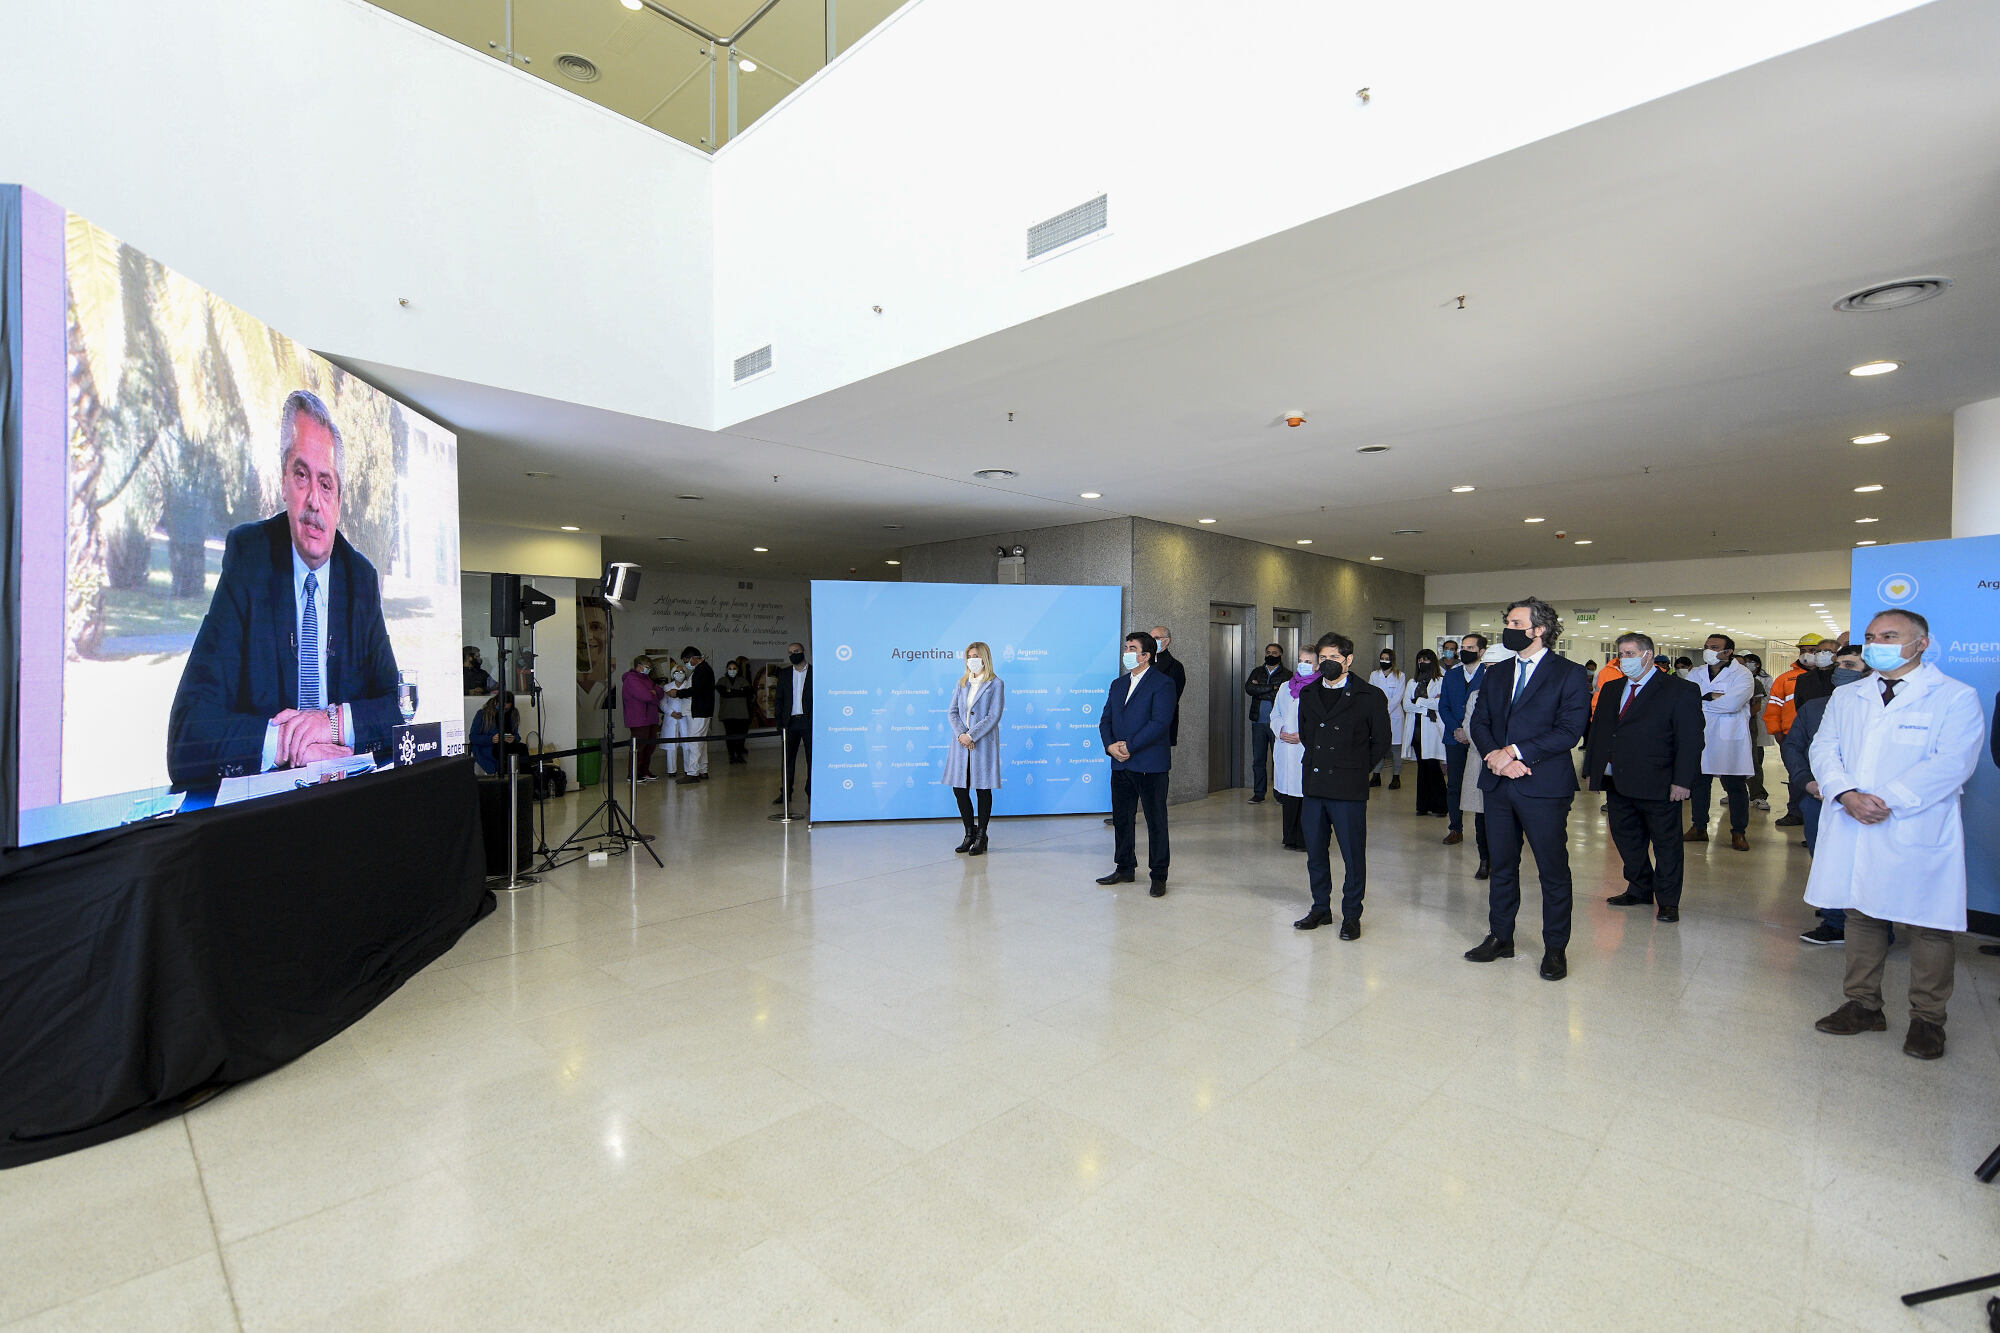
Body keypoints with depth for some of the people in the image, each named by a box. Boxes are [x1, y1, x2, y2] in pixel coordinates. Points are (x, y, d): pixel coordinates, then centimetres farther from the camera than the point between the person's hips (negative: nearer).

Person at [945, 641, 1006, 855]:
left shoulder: (995, 684, -2)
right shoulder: (962, 683, 13)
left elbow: (993, 717, -11)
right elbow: (953, 712, 8)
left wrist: (971, 736, -16)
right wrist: (961, 734, -9)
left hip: (983, 743, -5)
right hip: (961, 743, 5)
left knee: (983, 789, 3)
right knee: (959, 789, 6)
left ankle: (981, 837, 13)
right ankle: (970, 834, 21)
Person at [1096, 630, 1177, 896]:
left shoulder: (1162, 683, -7)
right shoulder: (1118, 684, 16)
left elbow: (1160, 722, -17)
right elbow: (1105, 719, 12)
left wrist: (1129, 747, -17)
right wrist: (1110, 745, -7)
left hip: (1150, 764, -7)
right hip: (1121, 764, 7)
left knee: (1156, 821, 3)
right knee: (1121, 819, 14)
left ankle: (1159, 876, 13)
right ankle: (1124, 869, 28)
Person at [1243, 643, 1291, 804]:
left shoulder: (1287, 675, 3)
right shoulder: (1257, 672, 14)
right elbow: (1248, 688, -5)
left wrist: (1259, 689, -6)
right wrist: (1271, 687, -10)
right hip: (1259, 722, 3)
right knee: (1258, 759, 5)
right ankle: (1258, 794, 12)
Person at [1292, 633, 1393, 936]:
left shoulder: (1370, 696, -3)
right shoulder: (1308, 694, 10)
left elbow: (1382, 739, 4)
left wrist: (1362, 768, 7)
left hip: (1349, 788, -5)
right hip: (1314, 786, 5)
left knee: (1353, 855, 2)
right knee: (1315, 852, 12)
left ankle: (1351, 915, 16)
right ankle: (1321, 909, 26)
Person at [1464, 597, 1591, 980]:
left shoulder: (1570, 674, -4)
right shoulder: (1497, 674, 13)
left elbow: (1569, 731, -12)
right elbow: (1479, 723, 9)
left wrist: (1515, 752, -17)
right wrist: (1495, 755, -10)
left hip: (1544, 786, -5)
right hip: (1498, 784, 5)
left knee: (1553, 870, 5)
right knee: (1502, 865, 13)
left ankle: (1555, 948, 19)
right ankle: (1500, 937, 26)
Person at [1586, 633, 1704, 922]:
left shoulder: (1681, 691, -4)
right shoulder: (1610, 690, 13)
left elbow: (1690, 740, -9)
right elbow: (1597, 731, 15)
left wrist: (1682, 781, -15)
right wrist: (1594, 770, 8)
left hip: (1657, 786, -5)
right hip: (1617, 783, 6)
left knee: (1666, 843, 7)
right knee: (1627, 839, 15)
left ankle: (1667, 900, 19)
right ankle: (1640, 889, 31)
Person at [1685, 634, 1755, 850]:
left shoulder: (1742, 674, -5)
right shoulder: (1696, 674, 11)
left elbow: (1732, 703, -20)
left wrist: (1703, 697, -9)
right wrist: (1714, 697, -13)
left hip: (1730, 741, -4)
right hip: (1699, 738, 4)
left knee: (1736, 786, 3)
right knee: (1699, 784, 11)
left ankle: (1739, 832, 13)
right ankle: (1699, 828, 22)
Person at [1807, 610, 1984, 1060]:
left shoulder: (1955, 697, -1)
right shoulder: (1845, 696, 13)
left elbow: (1952, 764, -12)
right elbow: (1824, 748, 5)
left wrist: (1886, 801, -19)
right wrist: (1846, 794, -12)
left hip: (1918, 832, -4)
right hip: (1851, 831, 4)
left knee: (1928, 926, 4)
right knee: (1860, 915, 12)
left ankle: (1927, 1019, 19)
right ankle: (1863, 1005, 23)